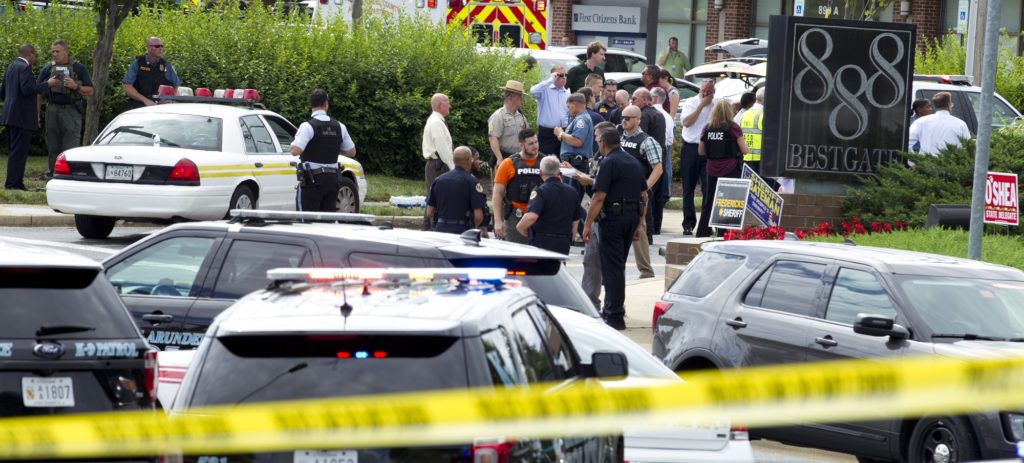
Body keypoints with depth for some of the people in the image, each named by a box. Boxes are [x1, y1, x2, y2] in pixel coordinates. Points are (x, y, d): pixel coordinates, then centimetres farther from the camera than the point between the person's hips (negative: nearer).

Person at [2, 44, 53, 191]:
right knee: (19, 152, -8)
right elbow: (27, 89, -23)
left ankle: (12, 183, 15)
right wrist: (47, 84, -15)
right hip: (22, 117, -10)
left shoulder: (11, 66, 16)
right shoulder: (24, 67, -12)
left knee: (14, 151, 13)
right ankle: (14, 183, -9)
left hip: (10, 116, 10)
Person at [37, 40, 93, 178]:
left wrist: (76, 87, -14)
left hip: (71, 111, -3)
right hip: (52, 111, 3)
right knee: (53, 148, 8)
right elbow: (39, 93, 11)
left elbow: (90, 91, 4)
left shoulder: (79, 69, 5)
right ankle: (51, 176, 15)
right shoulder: (48, 69, 11)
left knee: (70, 148, -8)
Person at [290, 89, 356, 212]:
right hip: (333, 179, 5)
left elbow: (295, 151, -23)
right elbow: (352, 151, 13)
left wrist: (294, 142, -1)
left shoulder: (308, 126, -12)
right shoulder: (339, 127, 5)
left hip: (312, 179, -5)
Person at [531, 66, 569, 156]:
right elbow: (533, 91, -24)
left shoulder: (567, 94, 13)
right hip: (546, 132, -5)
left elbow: (571, 114, 17)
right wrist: (550, 80, -17)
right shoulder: (545, 90, -2)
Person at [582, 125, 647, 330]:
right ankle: (611, 308, 28)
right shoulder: (635, 163, 14)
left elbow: (599, 197, -16)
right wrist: (637, 224, 23)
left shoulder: (609, 163, -11)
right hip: (633, 216, 8)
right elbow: (644, 195, 17)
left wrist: (588, 224, -11)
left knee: (612, 268, -5)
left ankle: (615, 315, -7)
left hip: (613, 217, -8)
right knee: (618, 265, 19)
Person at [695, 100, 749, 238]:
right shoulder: (733, 128, -9)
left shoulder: (707, 129, 2)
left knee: (708, 203, 12)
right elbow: (744, 150, -8)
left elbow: (701, 151, 9)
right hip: (731, 170, -4)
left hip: (712, 170, 4)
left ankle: (702, 234, 13)